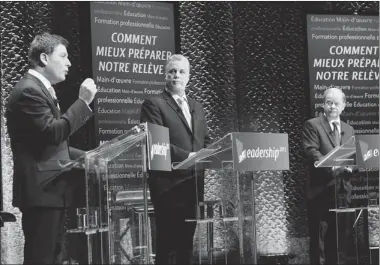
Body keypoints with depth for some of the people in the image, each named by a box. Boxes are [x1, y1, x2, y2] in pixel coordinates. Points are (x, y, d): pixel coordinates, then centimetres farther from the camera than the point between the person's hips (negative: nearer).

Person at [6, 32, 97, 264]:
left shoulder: (41, 89, 19)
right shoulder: (29, 90, -14)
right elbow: (53, 133, -24)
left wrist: (85, 156, 13)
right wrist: (83, 101, -19)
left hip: (50, 189, 11)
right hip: (41, 190, -11)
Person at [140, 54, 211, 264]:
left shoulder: (196, 107, 18)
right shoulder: (154, 104, -4)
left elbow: (205, 141, 20)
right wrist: (186, 156, -21)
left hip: (193, 182, 7)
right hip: (169, 184, -7)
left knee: (186, 241, 12)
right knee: (168, 243, -4)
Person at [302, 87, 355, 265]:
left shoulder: (349, 130, 18)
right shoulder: (312, 125, -2)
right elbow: (312, 152, -14)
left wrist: (350, 167, -4)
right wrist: (332, 167, -27)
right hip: (320, 190, -5)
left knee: (337, 237, 9)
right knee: (319, 238, -2)